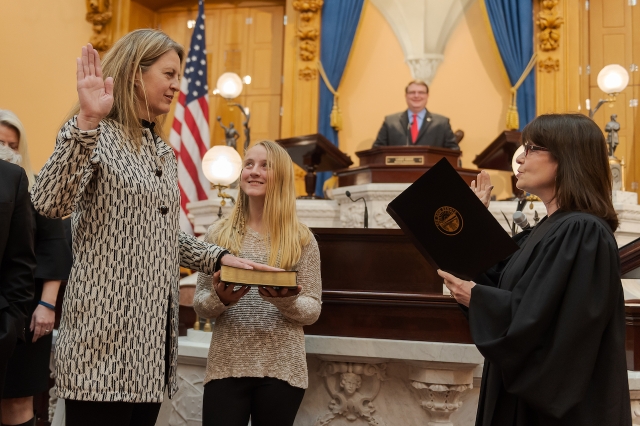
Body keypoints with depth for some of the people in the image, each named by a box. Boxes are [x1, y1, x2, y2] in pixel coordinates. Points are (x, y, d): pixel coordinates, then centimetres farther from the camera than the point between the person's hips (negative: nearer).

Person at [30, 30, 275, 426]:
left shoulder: (164, 153, 18)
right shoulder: (96, 135, -6)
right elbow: (49, 203, -23)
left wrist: (218, 257, 12)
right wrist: (86, 121, -31)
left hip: (152, 328, 8)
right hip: (106, 333, -8)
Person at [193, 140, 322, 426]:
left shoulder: (301, 240, 2)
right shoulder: (219, 234, 5)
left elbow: (313, 310, 2)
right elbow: (199, 304, 6)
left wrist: (288, 301, -19)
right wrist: (219, 299, -15)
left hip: (282, 369, 0)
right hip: (226, 366, 1)